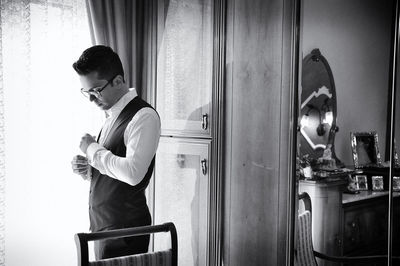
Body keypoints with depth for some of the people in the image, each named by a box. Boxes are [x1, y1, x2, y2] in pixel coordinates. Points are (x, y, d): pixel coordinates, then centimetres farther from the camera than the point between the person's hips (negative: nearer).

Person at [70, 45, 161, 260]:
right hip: (103, 225, 8)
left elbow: (133, 173, -27)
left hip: (124, 229, -8)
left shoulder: (144, 116, -16)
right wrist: (88, 169, 0)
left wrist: (93, 149, -16)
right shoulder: (112, 115, 11)